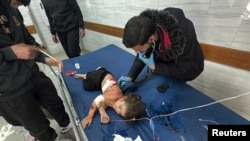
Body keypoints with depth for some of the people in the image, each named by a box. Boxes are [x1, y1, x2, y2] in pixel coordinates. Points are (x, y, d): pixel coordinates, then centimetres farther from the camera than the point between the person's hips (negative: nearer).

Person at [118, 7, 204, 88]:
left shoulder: (183, 35, -42)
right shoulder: (144, 31, -28)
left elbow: (182, 70, -27)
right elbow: (142, 55, -11)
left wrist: (153, 67, -34)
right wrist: (130, 76, -19)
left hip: (186, 68, -3)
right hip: (164, 63, 4)